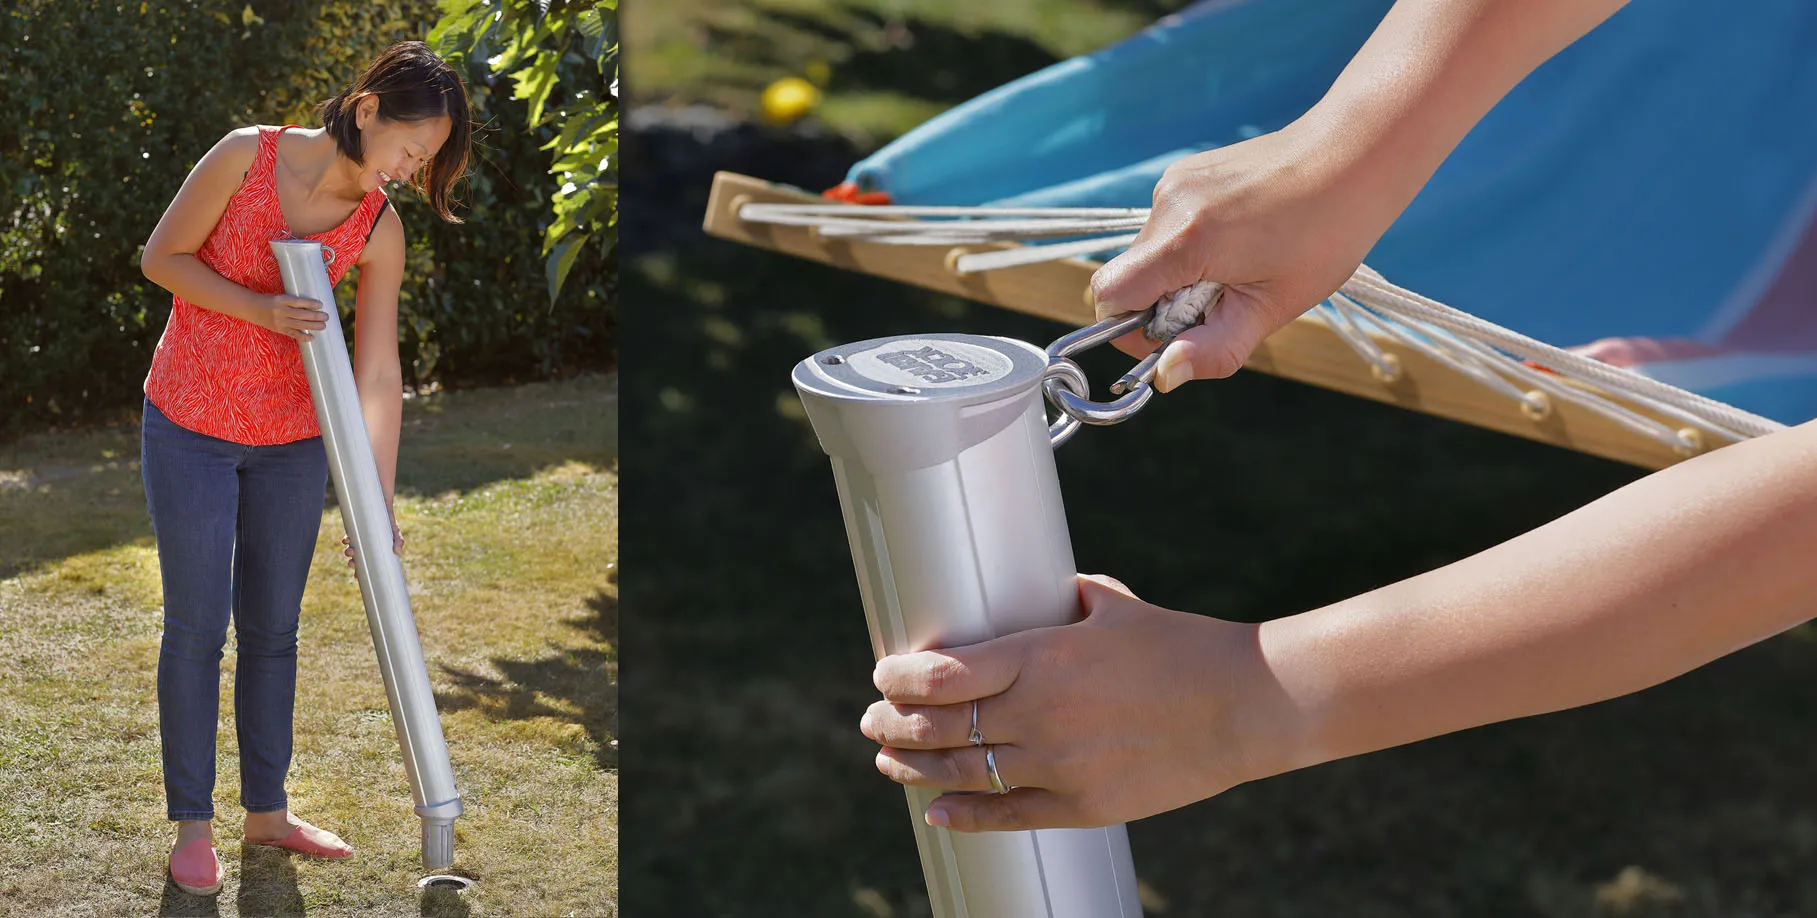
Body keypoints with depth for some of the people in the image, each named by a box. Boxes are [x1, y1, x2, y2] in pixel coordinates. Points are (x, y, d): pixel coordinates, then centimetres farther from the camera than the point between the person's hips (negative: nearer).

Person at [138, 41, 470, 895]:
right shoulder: (247, 155, -16)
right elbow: (163, 258, -9)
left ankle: (267, 809, 26)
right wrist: (259, 308, -24)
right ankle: (191, 824, 14)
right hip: (190, 428, -3)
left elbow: (378, 374, -7)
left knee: (273, 627, 11)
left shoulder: (379, 230, -8)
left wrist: (379, 505, -9)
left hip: (291, 438, 3)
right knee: (196, 625, 2)